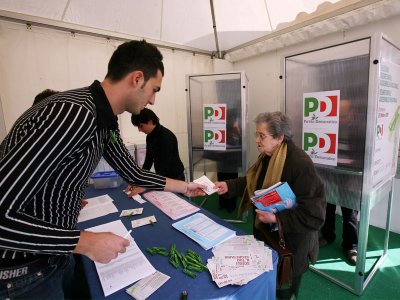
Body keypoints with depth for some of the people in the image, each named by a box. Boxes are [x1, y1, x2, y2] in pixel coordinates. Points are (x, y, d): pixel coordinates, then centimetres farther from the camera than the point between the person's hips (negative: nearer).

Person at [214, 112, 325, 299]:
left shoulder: (301, 164, -30)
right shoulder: (267, 157, -4)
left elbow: (314, 215, -29)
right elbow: (253, 181, 9)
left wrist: (276, 219, -31)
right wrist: (228, 186, -3)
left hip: (289, 244, -7)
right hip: (266, 233, 8)